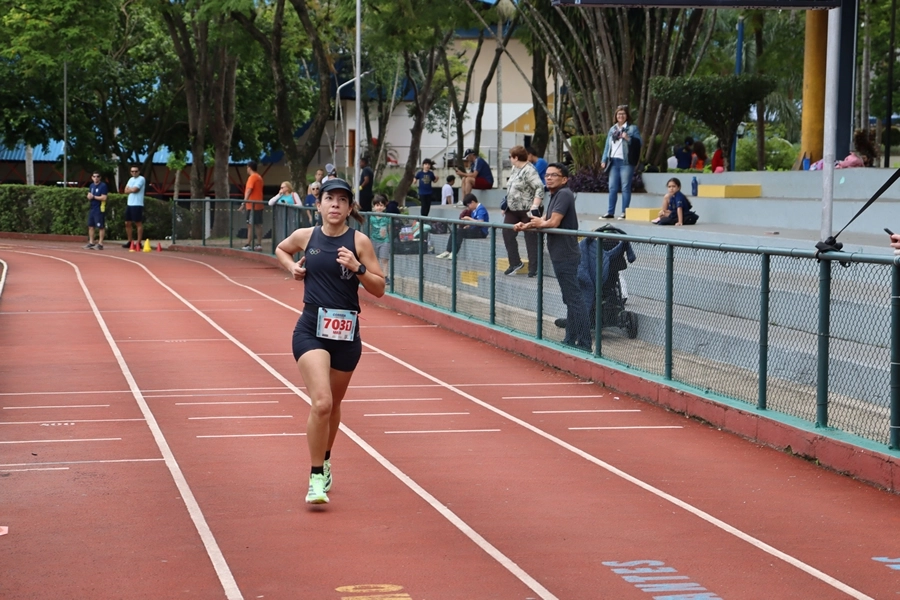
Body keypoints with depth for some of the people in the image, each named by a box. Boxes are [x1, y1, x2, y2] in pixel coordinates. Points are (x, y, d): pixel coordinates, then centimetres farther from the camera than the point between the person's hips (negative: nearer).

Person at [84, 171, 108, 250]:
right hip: (92, 208, 9)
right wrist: (89, 196, -2)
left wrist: (94, 197, -12)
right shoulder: (92, 185, 15)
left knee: (101, 226, -5)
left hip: (99, 209, -9)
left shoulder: (103, 186, -10)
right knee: (90, 226, 11)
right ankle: (91, 243, 18)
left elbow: (104, 197, -17)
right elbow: (89, 195, 22)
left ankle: (100, 243, -3)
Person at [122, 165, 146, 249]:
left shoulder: (141, 179, -7)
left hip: (137, 205, -8)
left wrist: (129, 188, 3)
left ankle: (138, 242, -2)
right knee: (127, 223, 9)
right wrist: (132, 189, -7)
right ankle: (130, 242, 18)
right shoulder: (131, 179, 18)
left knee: (138, 223, -4)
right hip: (129, 204, 8)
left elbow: (134, 189, -16)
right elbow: (126, 191, 9)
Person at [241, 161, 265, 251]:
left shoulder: (252, 177, -12)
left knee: (250, 225, -8)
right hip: (259, 204, 9)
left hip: (252, 205, -9)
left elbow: (248, 191, -19)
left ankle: (248, 244, -10)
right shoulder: (259, 177, 15)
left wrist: (244, 203, -21)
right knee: (258, 225, 9)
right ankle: (259, 244, 9)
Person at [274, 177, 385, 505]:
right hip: (311, 330, -1)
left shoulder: (359, 241, -3)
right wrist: (292, 266, 4)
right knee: (321, 403, -18)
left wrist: (357, 268, -18)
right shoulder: (305, 236, 1)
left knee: (333, 404, 17)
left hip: (347, 333, 1)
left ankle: (325, 462, 42)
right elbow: (281, 250, 24)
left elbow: (379, 289, -2)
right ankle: (316, 478, -7)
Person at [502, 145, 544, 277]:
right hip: (513, 210, 9)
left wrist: (535, 207, -31)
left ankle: (533, 268, 4)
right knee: (507, 234, 6)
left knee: (531, 239, -2)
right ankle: (515, 263, 17)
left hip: (527, 211, -9)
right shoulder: (515, 169, 12)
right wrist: (506, 206, 24)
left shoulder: (529, 171, -17)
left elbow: (540, 188, -25)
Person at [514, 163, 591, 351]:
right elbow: (542, 222, 15)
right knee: (570, 299, 15)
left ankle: (584, 344, -11)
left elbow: (553, 223, -20)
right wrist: (525, 226, -2)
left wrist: (539, 223, -1)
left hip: (566, 256, -10)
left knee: (574, 298, -10)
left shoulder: (564, 194, -14)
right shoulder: (555, 196, 16)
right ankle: (571, 340, 22)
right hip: (560, 256, 10)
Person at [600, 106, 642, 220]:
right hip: (614, 162, 5)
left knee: (625, 188, -4)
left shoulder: (632, 128, 3)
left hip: (626, 162, -5)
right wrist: (604, 160, 11)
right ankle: (610, 212, 8)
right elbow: (607, 145, 18)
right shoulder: (612, 129, 18)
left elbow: (638, 142, -4)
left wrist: (628, 138, -19)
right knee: (612, 188, 5)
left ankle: (624, 212, -1)